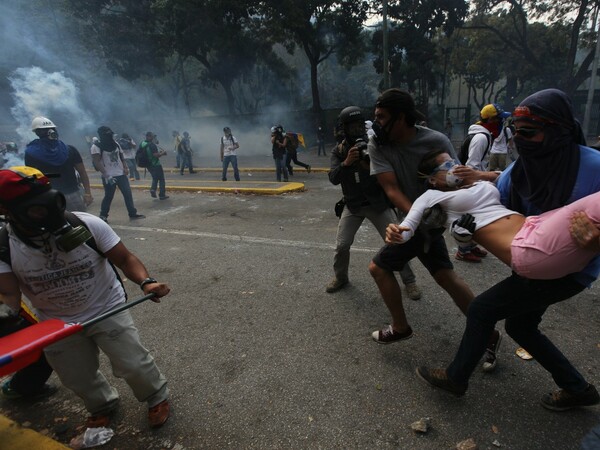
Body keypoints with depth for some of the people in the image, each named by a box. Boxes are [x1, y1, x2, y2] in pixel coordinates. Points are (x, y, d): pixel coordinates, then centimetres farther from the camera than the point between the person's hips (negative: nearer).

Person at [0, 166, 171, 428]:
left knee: (133, 365, 1)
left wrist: (145, 282, -37)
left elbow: (125, 259, -19)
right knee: (79, 380, 20)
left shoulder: (87, 225, -24)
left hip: (107, 311, -3)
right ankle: (102, 406, 55)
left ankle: (157, 397, 35)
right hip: (57, 324, 3)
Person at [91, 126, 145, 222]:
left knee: (128, 194, 5)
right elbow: (97, 162, -20)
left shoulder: (115, 143, 9)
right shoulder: (96, 147, -12)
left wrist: (125, 167, 3)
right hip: (109, 176, -6)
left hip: (121, 174, 6)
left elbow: (121, 156, 17)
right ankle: (103, 216, 17)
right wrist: (106, 175, -28)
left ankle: (133, 214, 12)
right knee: (108, 196, 1)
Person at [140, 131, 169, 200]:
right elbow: (156, 155, -27)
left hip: (149, 165, 7)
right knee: (161, 179, 5)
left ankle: (153, 189, 1)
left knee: (155, 178, 23)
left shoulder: (142, 144, 4)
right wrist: (162, 153, -9)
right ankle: (162, 195, 7)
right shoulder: (152, 145, -21)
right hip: (156, 164, -7)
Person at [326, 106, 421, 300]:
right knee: (341, 245, 1)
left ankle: (409, 280, 17)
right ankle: (340, 277, 26)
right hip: (352, 206, 2)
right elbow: (333, 179, -15)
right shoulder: (339, 151, -2)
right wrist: (346, 162, -32)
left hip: (377, 203, -1)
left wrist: (372, 165, -33)